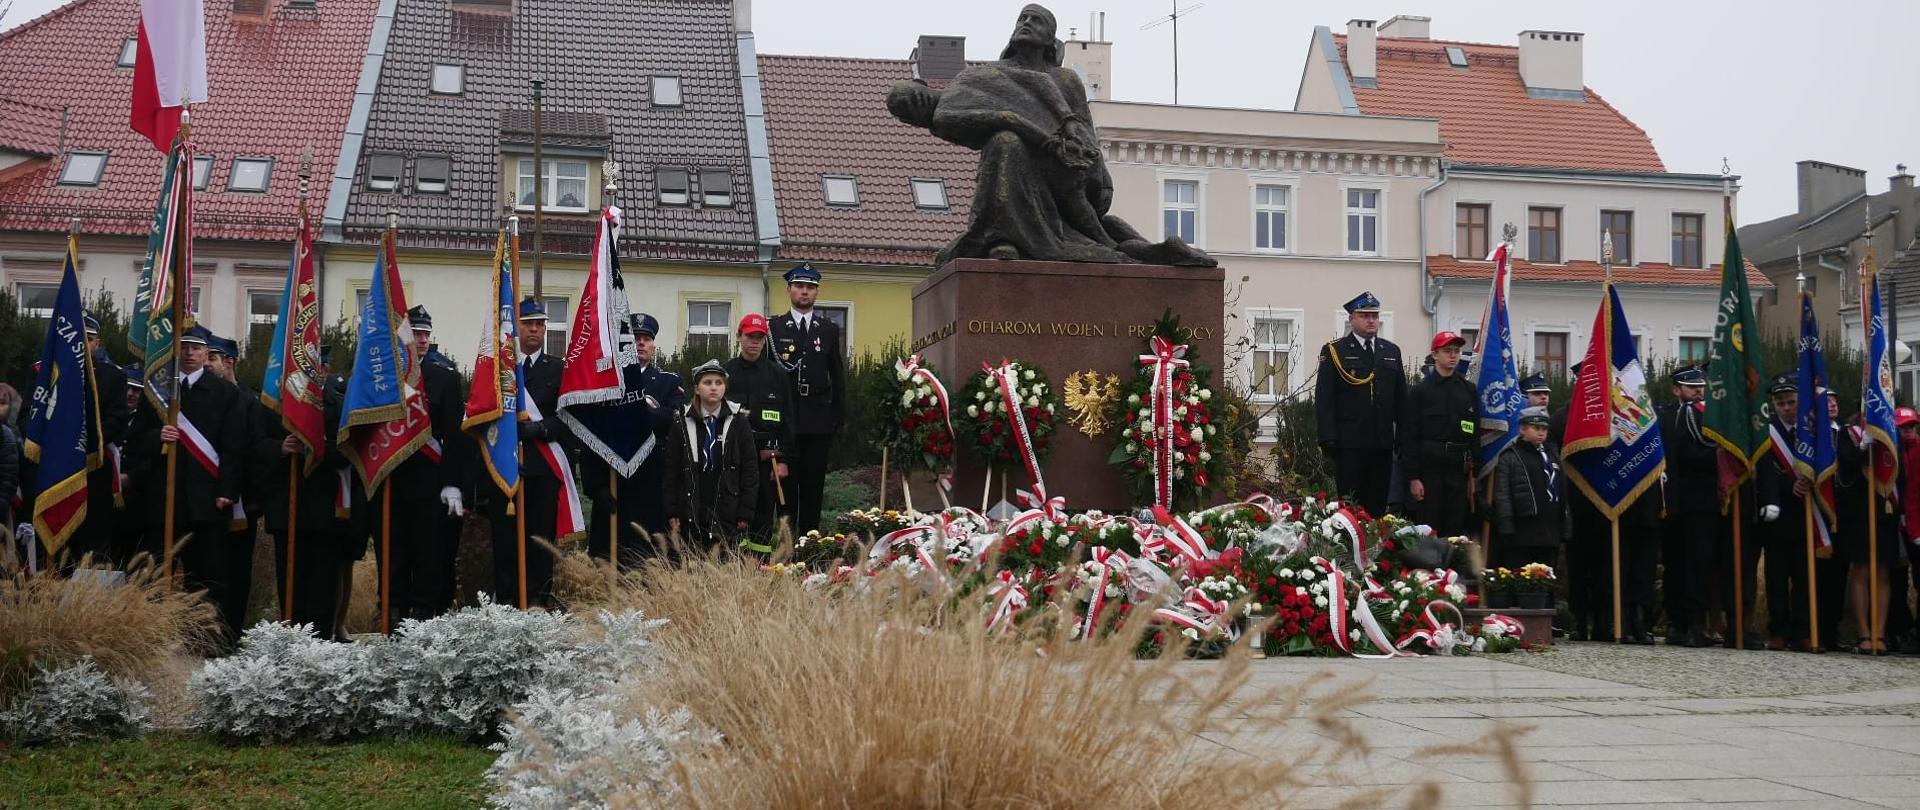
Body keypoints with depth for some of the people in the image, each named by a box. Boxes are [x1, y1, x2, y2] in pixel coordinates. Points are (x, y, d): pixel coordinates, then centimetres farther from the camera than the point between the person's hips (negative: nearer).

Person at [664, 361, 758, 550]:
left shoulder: (737, 420, 3)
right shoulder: (682, 422, 6)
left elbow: (750, 468, 2)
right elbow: (671, 470, 7)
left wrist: (745, 513, -3)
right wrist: (672, 513, 1)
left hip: (728, 512, -1)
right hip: (691, 513, 1)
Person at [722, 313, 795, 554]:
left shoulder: (777, 374, 7)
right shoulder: (726, 372, 6)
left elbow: (786, 419, 6)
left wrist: (782, 459, 0)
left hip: (767, 455, 0)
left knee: (764, 509, 3)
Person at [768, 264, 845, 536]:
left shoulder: (830, 330, 12)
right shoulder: (773, 329, 6)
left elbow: (838, 377, 12)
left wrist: (839, 418, 6)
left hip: (818, 421, 2)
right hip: (784, 419, -2)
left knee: (814, 485, 2)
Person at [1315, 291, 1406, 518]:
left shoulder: (1391, 351, 16)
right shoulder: (1334, 351, 1)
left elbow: (1400, 398, 17)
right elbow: (1324, 399, -4)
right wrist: (1329, 439, -12)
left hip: (1383, 445, 4)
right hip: (1349, 445, -4)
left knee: (1378, 505, 6)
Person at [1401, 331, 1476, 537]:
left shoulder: (1469, 390, 11)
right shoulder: (1420, 391, 0)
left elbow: (1476, 433, 12)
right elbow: (1409, 436, -3)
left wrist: (1474, 473, 6)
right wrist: (1413, 477, -9)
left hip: (1459, 468, 3)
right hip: (1429, 467, -3)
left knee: (1456, 531, 5)